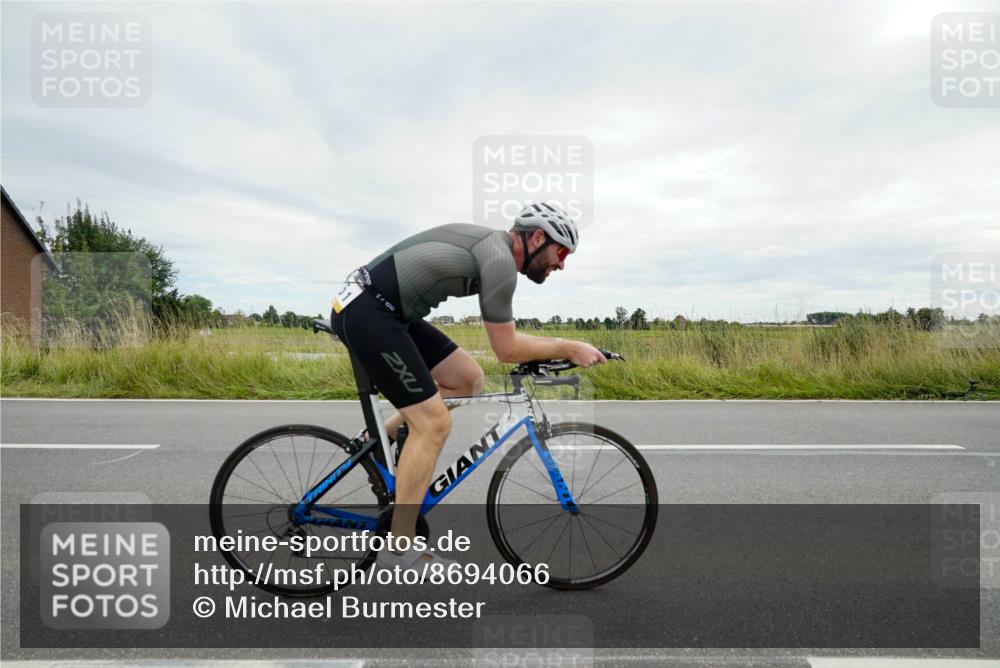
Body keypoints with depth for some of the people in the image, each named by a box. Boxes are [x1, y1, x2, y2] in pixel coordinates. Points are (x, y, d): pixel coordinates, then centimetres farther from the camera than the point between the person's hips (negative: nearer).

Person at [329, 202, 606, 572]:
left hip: (383, 308, 10)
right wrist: (569, 349, -2)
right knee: (433, 422, -8)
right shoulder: (500, 260, -15)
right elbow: (506, 348, -11)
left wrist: (554, 350, 22)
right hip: (365, 312, -10)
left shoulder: (492, 243, 15)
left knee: (467, 378, 9)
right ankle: (399, 549, 4)